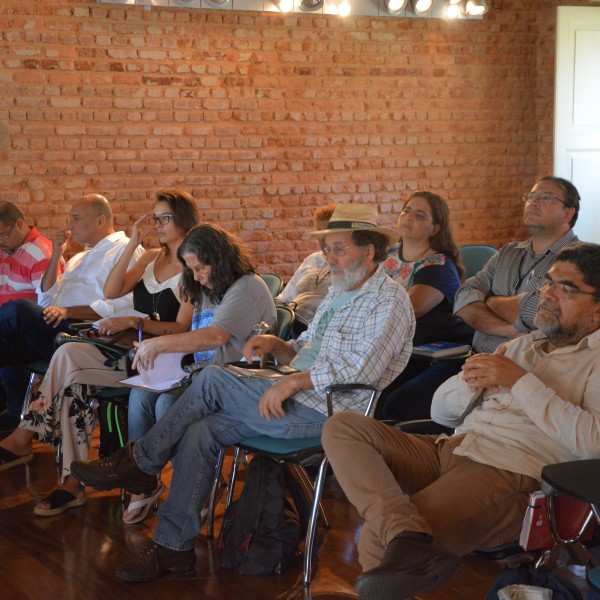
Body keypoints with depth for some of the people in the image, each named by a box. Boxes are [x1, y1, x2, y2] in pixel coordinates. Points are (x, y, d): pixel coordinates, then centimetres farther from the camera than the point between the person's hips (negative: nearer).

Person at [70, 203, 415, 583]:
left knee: (212, 380, -17)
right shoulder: (338, 293, 23)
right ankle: (173, 545, -4)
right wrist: (276, 345, 3)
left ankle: (140, 463, -1)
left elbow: (360, 370, -21)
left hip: (324, 412, -9)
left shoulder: (389, 301, -8)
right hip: (298, 400, 9)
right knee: (201, 431, -9)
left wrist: (293, 381, -22)